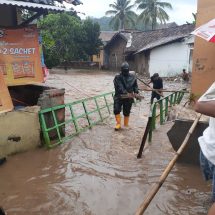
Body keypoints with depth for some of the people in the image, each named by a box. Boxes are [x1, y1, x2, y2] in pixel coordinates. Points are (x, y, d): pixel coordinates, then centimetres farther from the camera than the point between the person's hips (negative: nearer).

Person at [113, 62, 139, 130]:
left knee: (126, 112, 7)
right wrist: (126, 93, -29)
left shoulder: (132, 77, 4)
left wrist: (136, 92, -5)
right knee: (116, 110, -11)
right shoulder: (117, 77, -7)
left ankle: (126, 125, 24)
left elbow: (135, 85, 13)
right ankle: (118, 124, 7)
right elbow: (119, 87, -18)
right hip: (119, 97, -1)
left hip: (129, 98, 2)